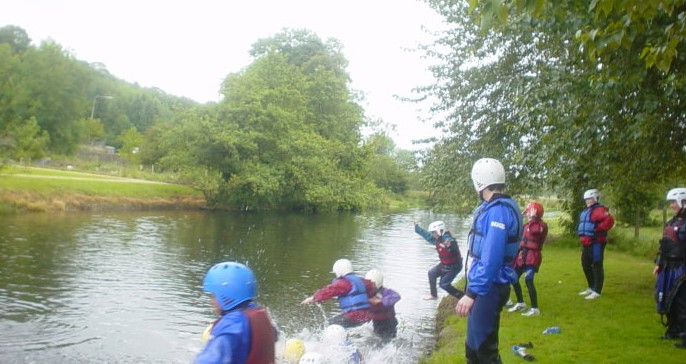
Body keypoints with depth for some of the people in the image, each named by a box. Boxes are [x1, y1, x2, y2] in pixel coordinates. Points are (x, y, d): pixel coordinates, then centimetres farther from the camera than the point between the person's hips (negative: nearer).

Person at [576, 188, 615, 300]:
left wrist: (598, 230, -22)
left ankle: (596, 291, -1)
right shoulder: (585, 211, 18)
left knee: (596, 266, -5)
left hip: (596, 243, -10)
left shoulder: (599, 209, -12)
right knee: (586, 265, 17)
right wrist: (582, 238, 19)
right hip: (586, 244, 10)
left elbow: (609, 220, -27)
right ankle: (591, 288, 30)